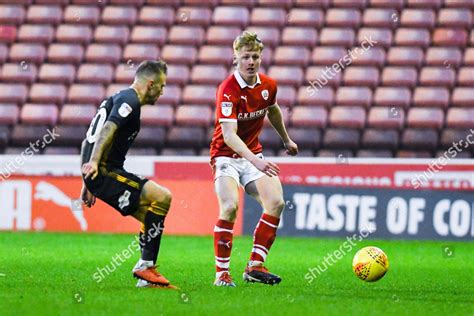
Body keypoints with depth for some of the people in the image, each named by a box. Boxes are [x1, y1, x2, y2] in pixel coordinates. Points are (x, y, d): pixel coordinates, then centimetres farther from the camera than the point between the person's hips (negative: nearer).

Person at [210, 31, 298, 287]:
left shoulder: (268, 86, -1)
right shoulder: (228, 90, -23)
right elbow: (229, 135, -32)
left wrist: (286, 139, 36)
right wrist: (255, 160, -44)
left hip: (253, 155, 6)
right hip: (226, 155, -6)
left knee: (276, 202, -12)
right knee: (229, 207, -26)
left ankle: (254, 266, -3)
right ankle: (222, 273, -16)